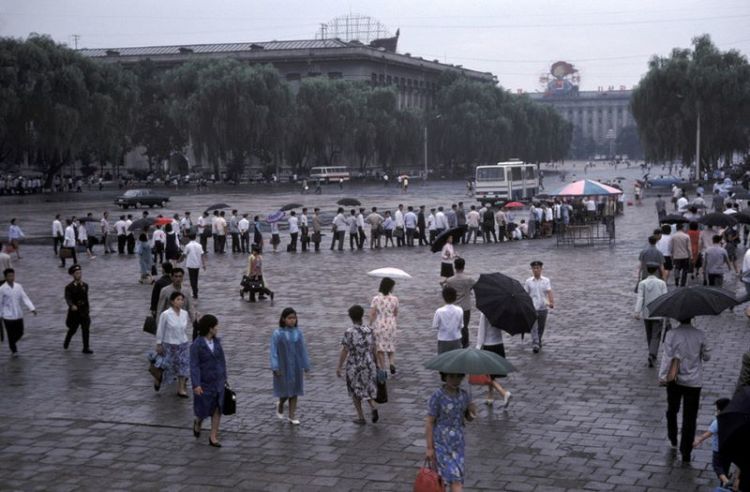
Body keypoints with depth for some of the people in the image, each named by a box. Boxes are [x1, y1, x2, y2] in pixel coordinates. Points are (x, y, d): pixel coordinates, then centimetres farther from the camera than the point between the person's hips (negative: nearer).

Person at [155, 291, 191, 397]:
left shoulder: (185, 314, -3)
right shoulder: (165, 315, -16)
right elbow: (160, 330, -8)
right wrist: (159, 345, -5)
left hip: (183, 344, 4)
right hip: (170, 345, -4)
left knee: (184, 365, -2)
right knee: (169, 366, 10)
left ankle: (181, 389, 8)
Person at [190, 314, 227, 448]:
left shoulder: (217, 341, 1)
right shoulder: (196, 345, -15)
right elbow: (194, 366, -18)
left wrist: (224, 378, 13)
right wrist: (196, 385, -24)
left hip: (218, 381, 4)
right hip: (204, 383, -4)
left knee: (217, 409, 2)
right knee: (204, 410, 8)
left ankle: (213, 437, 10)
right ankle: (198, 422, 42)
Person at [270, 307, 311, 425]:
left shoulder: (298, 332, 0)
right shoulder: (277, 334, -9)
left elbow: (303, 350, 5)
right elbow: (274, 351, -9)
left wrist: (306, 366, 5)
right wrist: (275, 368, -16)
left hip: (296, 367, 3)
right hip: (283, 367, -3)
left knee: (294, 391, 5)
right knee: (285, 392, 0)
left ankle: (292, 416, 13)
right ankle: (280, 405, 31)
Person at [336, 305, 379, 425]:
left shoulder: (349, 332, -16)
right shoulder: (369, 330, -4)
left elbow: (344, 351, -16)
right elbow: (373, 348, 2)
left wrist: (339, 367, -8)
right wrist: (374, 363, 16)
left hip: (354, 366, -3)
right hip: (369, 365, 3)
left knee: (355, 391, 15)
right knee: (367, 389, 20)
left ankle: (361, 418, 18)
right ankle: (373, 407, -5)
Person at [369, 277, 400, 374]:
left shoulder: (376, 299, -10)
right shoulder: (394, 299, -5)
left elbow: (372, 314, -12)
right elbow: (396, 314, 7)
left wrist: (371, 326, 0)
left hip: (378, 325, -1)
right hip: (390, 324, 1)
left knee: (380, 348, 8)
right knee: (391, 347, 16)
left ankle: (383, 369, 11)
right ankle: (392, 363, -8)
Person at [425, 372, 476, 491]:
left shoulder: (464, 395, 1)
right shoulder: (437, 396, -14)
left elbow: (469, 418, 13)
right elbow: (430, 423, -10)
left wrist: (472, 411, -11)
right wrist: (429, 448, -11)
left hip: (458, 442, 5)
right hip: (441, 442, -5)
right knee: (455, 478, -9)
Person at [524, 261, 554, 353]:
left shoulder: (546, 281, 3)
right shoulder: (528, 281, 2)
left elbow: (549, 292, -10)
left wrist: (551, 302, -26)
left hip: (543, 308, 2)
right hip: (532, 308, -1)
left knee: (541, 328, 13)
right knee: (534, 327, -14)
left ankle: (539, 342, 33)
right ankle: (535, 344, -20)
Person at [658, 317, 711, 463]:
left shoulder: (671, 334, -13)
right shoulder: (700, 335, -8)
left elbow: (667, 356, -15)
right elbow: (707, 356, 1)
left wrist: (662, 376, -10)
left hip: (675, 380, 0)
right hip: (694, 381, 0)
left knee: (672, 410, 25)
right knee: (690, 418, 5)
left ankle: (673, 440, 38)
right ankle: (686, 453, 6)